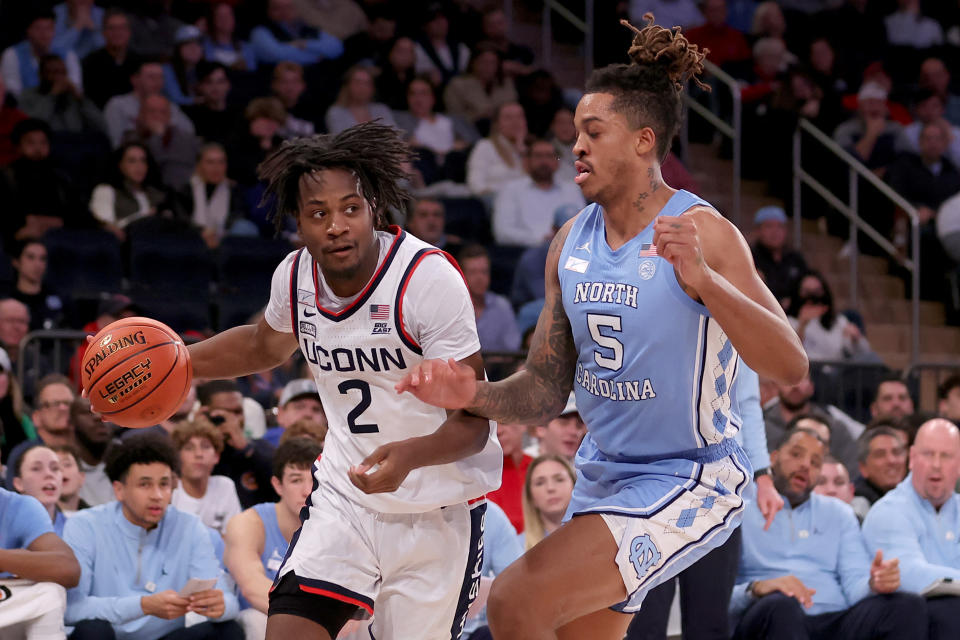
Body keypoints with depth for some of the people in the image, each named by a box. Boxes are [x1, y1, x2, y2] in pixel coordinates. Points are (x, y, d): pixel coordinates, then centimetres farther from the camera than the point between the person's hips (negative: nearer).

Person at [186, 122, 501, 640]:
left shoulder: (428, 279, -23)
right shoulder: (295, 277, -5)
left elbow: (473, 421, -24)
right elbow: (264, 347, 22)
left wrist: (410, 455, -44)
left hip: (438, 512, -4)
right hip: (345, 496, 4)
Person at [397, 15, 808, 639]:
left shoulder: (702, 233, -16)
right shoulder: (572, 242, 4)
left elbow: (791, 365, -25)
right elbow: (546, 391, 9)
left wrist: (703, 282, -38)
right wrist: (473, 395, -12)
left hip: (688, 482, -8)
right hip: (602, 478, 8)